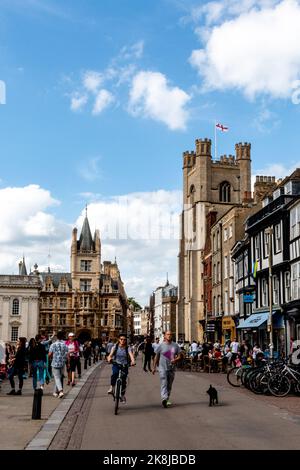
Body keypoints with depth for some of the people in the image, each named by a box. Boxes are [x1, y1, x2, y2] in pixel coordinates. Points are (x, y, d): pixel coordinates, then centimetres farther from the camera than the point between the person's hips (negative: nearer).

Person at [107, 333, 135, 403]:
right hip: (116, 364, 0)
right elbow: (111, 354, -15)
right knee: (115, 373, -32)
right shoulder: (115, 347, -1)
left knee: (123, 380, -1)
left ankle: (122, 395, 22)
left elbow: (131, 355, -20)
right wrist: (109, 358, -38)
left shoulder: (128, 348, -4)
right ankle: (112, 387, -16)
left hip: (124, 366, 0)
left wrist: (133, 361, -41)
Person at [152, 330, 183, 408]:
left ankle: (167, 400, 25)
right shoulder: (161, 345, 0)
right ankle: (164, 398, -30)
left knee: (169, 385, 12)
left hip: (172, 368, 3)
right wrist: (154, 367, 10)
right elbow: (156, 357, 9)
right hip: (163, 368, -3)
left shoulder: (175, 345, 5)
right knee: (164, 383, -17)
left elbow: (179, 356, 5)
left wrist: (175, 360, -17)